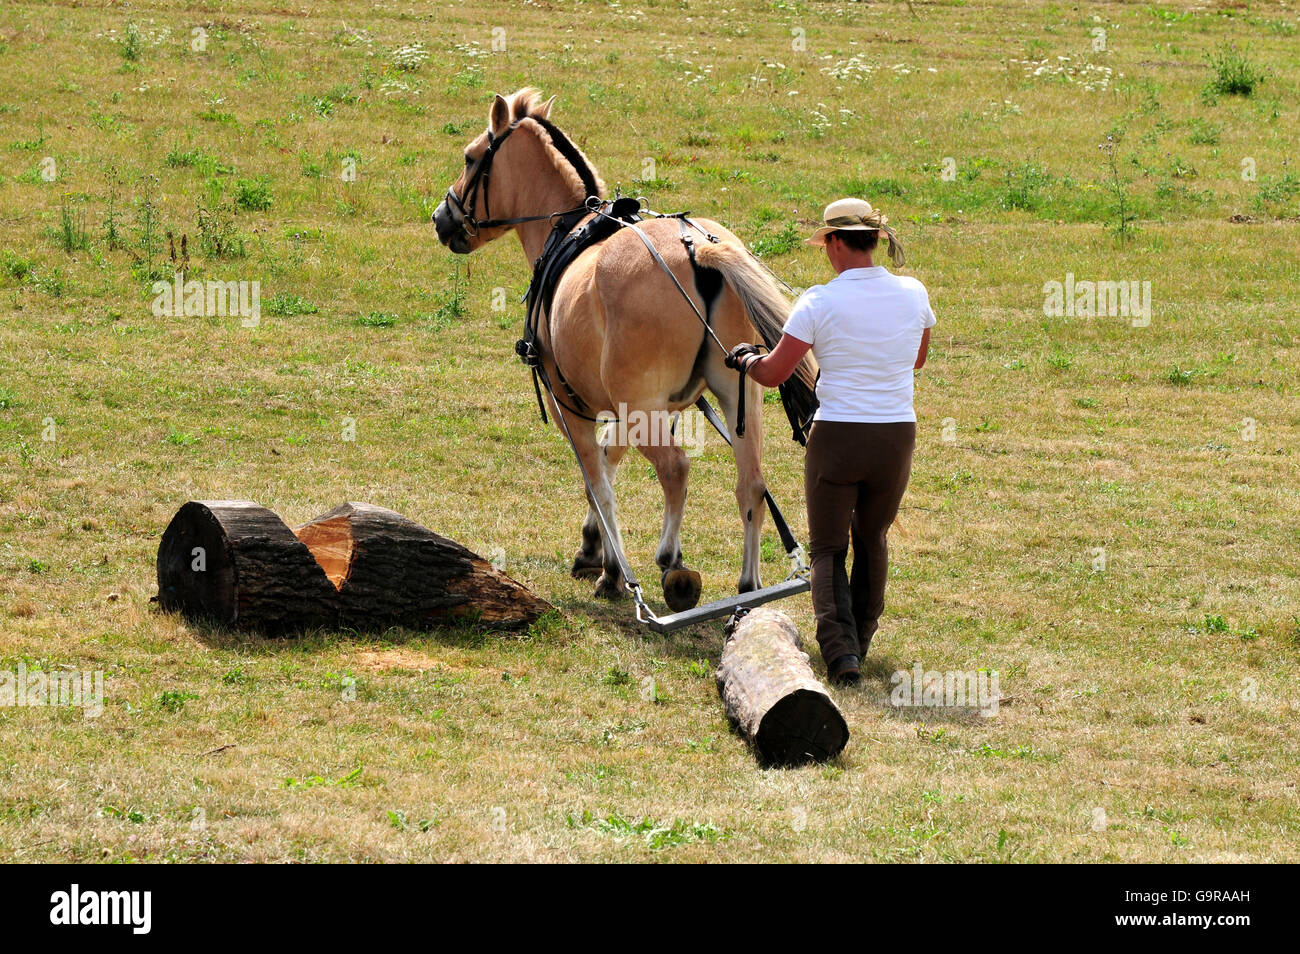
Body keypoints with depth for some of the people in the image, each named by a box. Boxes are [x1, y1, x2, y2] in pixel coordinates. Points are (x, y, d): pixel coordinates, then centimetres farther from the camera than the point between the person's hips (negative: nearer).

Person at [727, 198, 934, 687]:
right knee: (872, 540, 25)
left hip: (836, 438, -4)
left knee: (827, 549, 10)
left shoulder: (820, 303, -13)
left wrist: (745, 358, 14)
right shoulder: (913, 294, -2)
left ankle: (840, 650, -9)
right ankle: (861, 641, 36)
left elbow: (772, 374, -7)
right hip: (896, 439, 4)